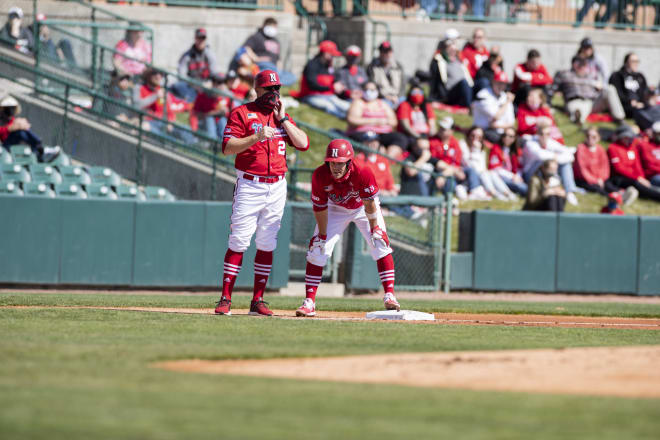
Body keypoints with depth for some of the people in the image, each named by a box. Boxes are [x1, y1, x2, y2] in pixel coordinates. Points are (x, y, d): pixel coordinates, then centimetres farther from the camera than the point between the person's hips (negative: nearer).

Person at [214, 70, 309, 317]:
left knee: (267, 245, 4)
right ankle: (225, 299, -6)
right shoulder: (242, 113, -1)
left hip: (277, 187, 5)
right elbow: (227, 147, -10)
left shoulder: (282, 117, 15)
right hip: (249, 186, -5)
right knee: (239, 242, -8)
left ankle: (258, 300, 8)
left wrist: (283, 119, 0)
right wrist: (257, 137, -20)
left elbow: (303, 144, 4)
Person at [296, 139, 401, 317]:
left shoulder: (363, 173, -35)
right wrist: (322, 234, -16)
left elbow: (369, 204, -23)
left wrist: (374, 229, -21)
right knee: (317, 250, -9)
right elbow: (320, 207, -19)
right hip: (336, 209, 1)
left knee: (380, 245, -16)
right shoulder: (320, 176, -30)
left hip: (363, 208, -1)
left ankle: (389, 296, -10)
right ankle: (309, 302, -4)